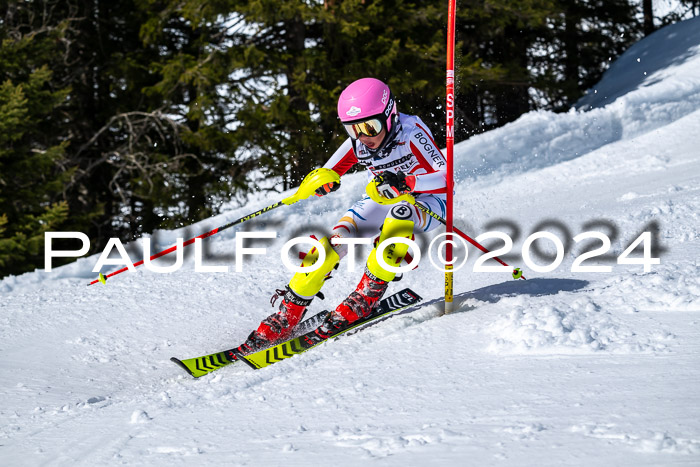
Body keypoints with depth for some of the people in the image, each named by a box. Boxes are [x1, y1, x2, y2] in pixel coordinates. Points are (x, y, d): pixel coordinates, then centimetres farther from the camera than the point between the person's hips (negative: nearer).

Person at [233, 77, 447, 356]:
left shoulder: (411, 131, -27)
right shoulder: (358, 143, -13)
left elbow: (446, 179, -33)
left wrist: (404, 183, -49)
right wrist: (323, 182, -32)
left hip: (428, 201, -4)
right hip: (383, 202, 4)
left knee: (399, 215, -40)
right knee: (335, 240, -19)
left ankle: (368, 293, -30)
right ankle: (287, 315, -14)